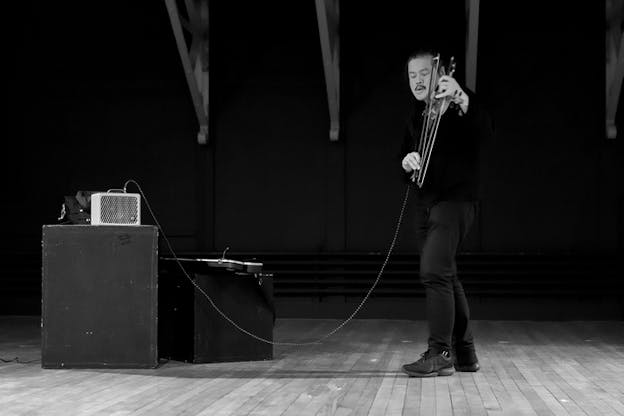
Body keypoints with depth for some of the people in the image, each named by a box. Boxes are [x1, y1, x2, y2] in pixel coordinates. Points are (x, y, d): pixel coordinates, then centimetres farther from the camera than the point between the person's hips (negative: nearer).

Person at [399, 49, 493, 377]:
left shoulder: (456, 108, -6)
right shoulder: (415, 119, 17)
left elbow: (484, 132, -26)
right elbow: (404, 158, 22)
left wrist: (462, 99, -42)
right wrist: (406, 162, -3)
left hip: (455, 199, -8)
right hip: (426, 203, 8)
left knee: (433, 272, -20)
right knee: (445, 276, 12)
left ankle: (440, 354, -18)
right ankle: (463, 353, 21)